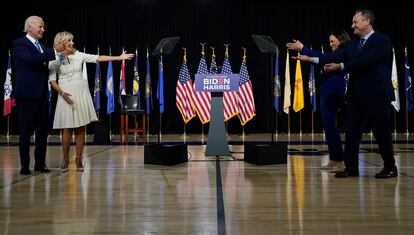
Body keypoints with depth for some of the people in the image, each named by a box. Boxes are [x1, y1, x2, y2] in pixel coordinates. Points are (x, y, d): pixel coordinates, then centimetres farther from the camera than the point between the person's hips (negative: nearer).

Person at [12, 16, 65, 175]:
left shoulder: (41, 46, 17)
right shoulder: (19, 44, -6)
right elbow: (33, 59, -23)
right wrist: (55, 51, -22)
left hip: (42, 94, 7)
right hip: (27, 94, -7)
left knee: (42, 131, 8)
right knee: (26, 131, 1)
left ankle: (40, 163, 17)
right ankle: (24, 165, 10)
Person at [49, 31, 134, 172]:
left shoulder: (78, 55, 5)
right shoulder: (55, 60, -1)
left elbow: (98, 58, 0)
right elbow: (52, 80, -3)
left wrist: (119, 57, -5)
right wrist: (62, 93, -17)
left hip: (82, 94, 3)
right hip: (67, 95, -2)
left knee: (81, 128, 3)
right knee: (68, 129, -3)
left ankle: (78, 158, 13)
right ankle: (65, 159, 11)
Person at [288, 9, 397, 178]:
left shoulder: (382, 41, -7)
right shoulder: (354, 45, 15)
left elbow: (365, 61, -19)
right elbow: (336, 56, 5)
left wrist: (340, 66, -16)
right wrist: (310, 58, -3)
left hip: (375, 95, -7)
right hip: (355, 95, 7)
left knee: (381, 132, 1)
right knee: (351, 131, 6)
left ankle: (390, 168, 16)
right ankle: (351, 167, 13)